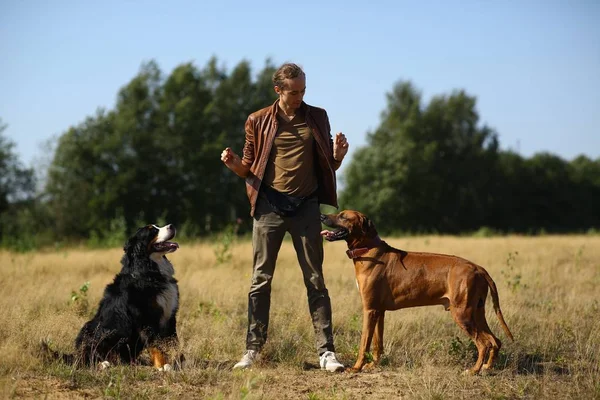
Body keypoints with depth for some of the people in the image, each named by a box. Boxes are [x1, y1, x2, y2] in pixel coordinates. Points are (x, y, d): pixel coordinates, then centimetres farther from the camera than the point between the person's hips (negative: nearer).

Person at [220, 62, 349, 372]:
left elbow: (328, 166, 12)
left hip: (306, 207, 0)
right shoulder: (259, 121, 5)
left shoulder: (317, 117, 8)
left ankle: (326, 351, 2)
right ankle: (253, 349, 8)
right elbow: (249, 168, 10)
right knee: (261, 280, 2)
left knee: (315, 281, 1)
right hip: (269, 206, 0)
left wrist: (338, 156, -10)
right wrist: (234, 165, -11)